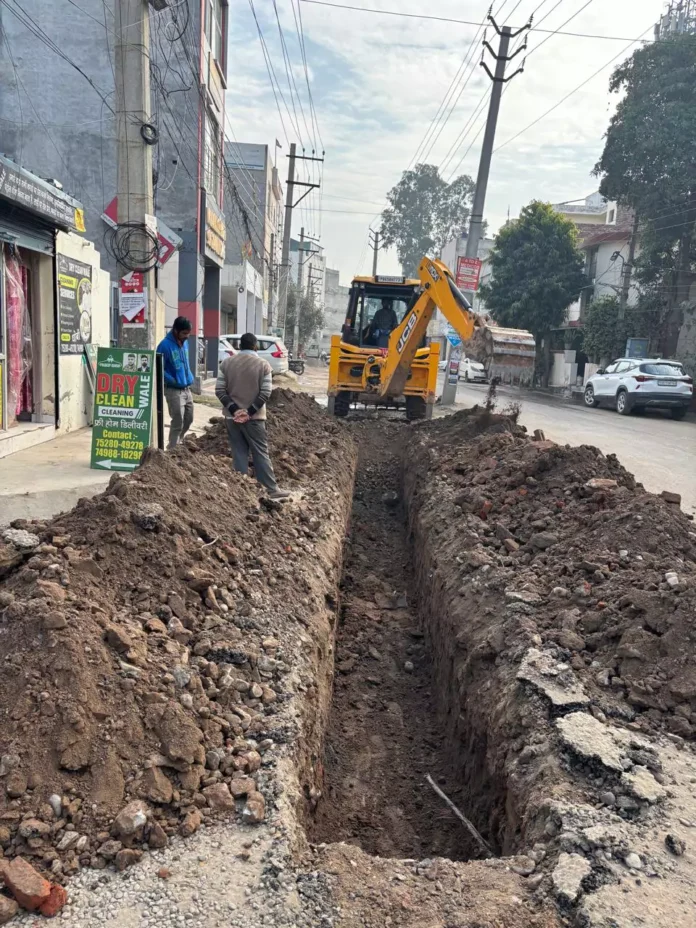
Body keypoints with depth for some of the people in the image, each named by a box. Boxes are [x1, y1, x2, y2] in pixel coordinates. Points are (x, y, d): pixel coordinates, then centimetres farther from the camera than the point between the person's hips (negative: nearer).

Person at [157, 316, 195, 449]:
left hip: (187, 389, 8)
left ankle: (176, 445, 35)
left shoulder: (184, 343, 9)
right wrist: (174, 381, -18)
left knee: (188, 420, 16)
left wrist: (190, 378, 11)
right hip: (174, 391, -8)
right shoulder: (165, 345, -15)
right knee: (177, 423, -4)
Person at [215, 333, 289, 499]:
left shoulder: (226, 363, 2)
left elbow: (219, 390, -3)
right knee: (261, 453, 3)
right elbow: (265, 393, -11)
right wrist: (250, 411, -11)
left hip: (232, 416, 2)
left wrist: (234, 409, -7)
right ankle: (272, 489, 7)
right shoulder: (263, 365, -5)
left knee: (239, 453, 7)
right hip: (254, 417, -2)